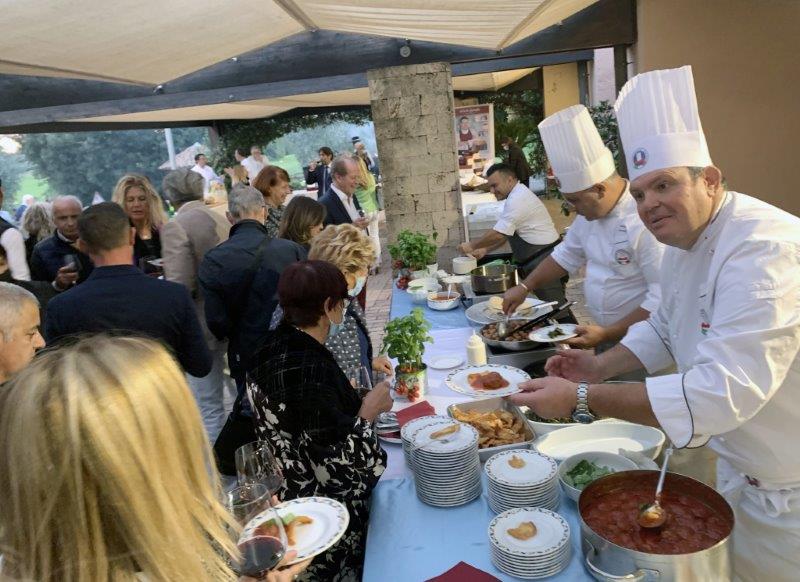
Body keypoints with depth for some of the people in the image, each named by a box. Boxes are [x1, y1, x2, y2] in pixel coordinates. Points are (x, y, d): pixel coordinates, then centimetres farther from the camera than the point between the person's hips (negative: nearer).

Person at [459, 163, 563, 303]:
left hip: (544, 261, -10)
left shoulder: (518, 199, -19)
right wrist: (485, 249, 11)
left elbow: (498, 234, -21)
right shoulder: (519, 194, 14)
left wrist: (472, 246, -8)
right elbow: (506, 233, 19)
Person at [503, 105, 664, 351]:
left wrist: (608, 334, -23)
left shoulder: (646, 222, -26)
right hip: (604, 337, 7)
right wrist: (524, 287, 8)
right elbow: (567, 255, 14)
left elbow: (663, 299, -26)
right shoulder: (591, 211, 1)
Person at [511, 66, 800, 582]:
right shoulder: (686, 244, 1)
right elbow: (667, 330, 14)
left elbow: (723, 393, -38)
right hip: (740, 468, 8)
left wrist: (581, 399, -37)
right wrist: (604, 366, -4)